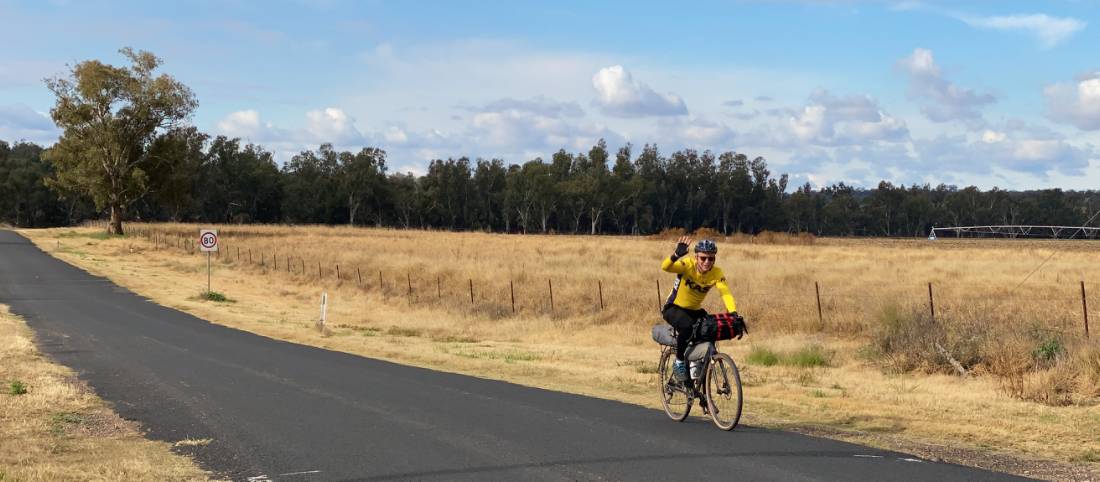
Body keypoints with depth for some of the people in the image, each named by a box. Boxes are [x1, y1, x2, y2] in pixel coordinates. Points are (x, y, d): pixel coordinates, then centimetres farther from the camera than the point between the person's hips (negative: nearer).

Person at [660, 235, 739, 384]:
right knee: (687, 325, -34)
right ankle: (679, 363, -13)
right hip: (674, 309, -5)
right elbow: (665, 267, -41)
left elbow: (725, 293, -30)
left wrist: (734, 314, -47)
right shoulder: (688, 265, -24)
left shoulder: (717, 273, -16)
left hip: (695, 310, 5)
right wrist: (677, 255, -61)